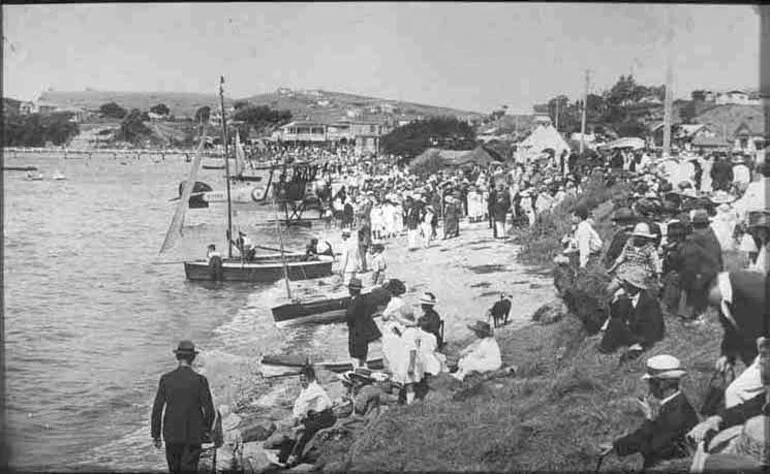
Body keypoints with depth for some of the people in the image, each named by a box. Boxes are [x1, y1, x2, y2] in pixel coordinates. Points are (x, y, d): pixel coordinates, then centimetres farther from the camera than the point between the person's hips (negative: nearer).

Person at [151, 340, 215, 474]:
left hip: (172, 434, 2)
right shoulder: (200, 380, -11)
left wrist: (155, 435, 4)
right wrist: (207, 429, 7)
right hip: (193, 435, -2)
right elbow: (209, 410, -10)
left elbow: (157, 409, -4)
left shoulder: (166, 379, -5)